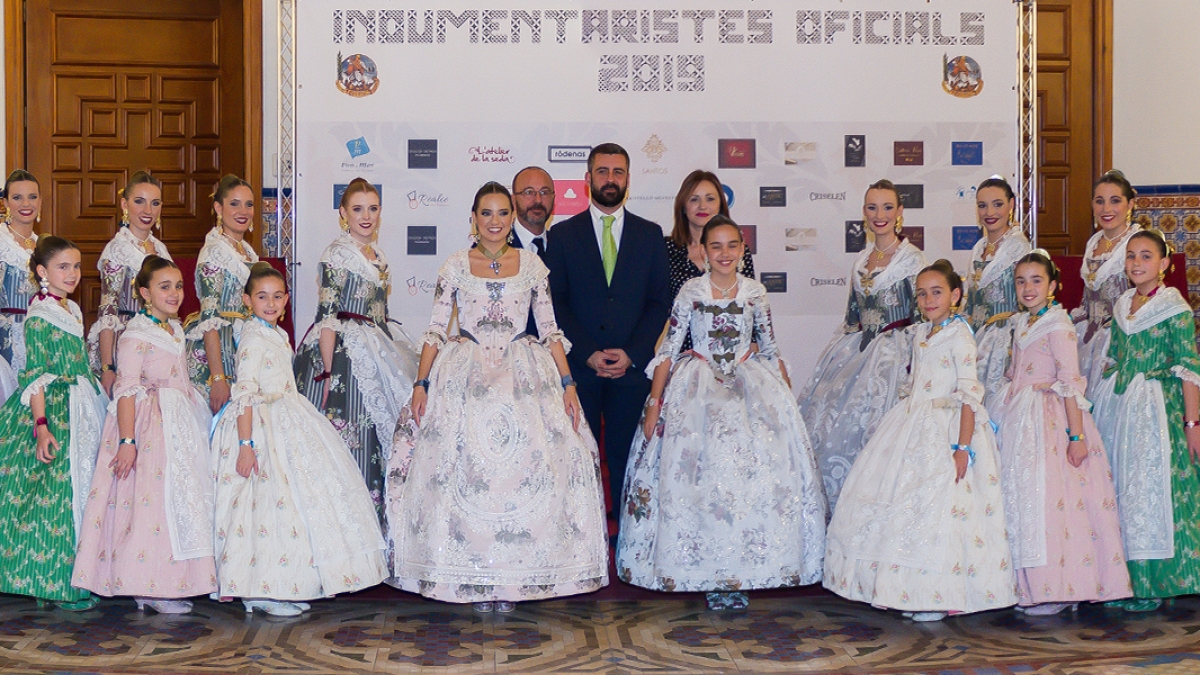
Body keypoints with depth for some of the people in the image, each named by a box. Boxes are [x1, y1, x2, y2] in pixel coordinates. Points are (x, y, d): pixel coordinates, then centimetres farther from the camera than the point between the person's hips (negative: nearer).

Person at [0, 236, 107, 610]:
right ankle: (56, 585, 0)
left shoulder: (73, 309, 13)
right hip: (52, 411, -9)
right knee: (56, 492, -7)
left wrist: (97, 400, 18)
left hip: (80, 409, 9)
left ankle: (74, 577, 18)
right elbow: (35, 376, -15)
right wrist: (41, 426, -21)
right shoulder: (39, 316, -11)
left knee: (79, 485, 10)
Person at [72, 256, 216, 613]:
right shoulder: (135, 335, -11)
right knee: (152, 501, -9)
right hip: (149, 427, -9)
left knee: (182, 499, 9)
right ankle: (148, 589, -2)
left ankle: (169, 582, 15)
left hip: (182, 424, 9)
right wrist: (127, 440, -22)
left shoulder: (175, 329, 14)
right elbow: (126, 390, -16)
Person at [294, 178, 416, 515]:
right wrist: (327, 372, -20)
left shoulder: (378, 256, 14)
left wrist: (387, 355, 17)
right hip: (341, 355, -8)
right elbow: (327, 316, -15)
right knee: (345, 441, -7)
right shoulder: (337, 253, -10)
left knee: (372, 442, 9)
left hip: (373, 355, 8)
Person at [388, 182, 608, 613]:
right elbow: (436, 331, 5)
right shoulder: (455, 266, 5)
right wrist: (421, 385, -3)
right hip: (466, 377, -1)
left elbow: (549, 329, 8)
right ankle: (475, 579, 2)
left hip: (524, 376, 1)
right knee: (464, 467, -8)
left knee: (530, 469, -8)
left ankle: (513, 577, 2)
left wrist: (568, 383, 1)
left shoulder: (532, 264, 8)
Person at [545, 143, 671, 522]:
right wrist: (589, 355, -9)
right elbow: (557, 304, 2)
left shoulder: (650, 235, 11)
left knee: (627, 458, 1)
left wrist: (631, 355, -6)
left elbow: (659, 303, 7)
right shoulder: (562, 235, 7)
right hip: (578, 366, -1)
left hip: (632, 366, 1)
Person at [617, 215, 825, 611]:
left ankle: (740, 574, 0)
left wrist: (787, 397, 9)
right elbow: (669, 348, -1)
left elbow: (770, 349, 13)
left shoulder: (755, 293, 5)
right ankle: (711, 575, 0)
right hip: (698, 389, -2)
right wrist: (654, 401, -6)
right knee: (698, 471, -11)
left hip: (751, 386, 2)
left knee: (758, 468, -10)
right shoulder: (691, 292, -1)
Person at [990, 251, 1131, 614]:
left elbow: (1070, 382, -16)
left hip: (1050, 419, -8)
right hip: (1021, 421, 8)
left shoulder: (1058, 325, -10)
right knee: (1021, 496, 7)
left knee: (1048, 496, -7)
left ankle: (1056, 590, 1)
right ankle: (1032, 588, 14)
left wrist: (1077, 435, -19)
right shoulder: (1021, 325, 14)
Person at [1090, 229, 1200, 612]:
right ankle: (1123, 580, 18)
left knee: (1150, 488, -3)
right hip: (1117, 406, 6)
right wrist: (1101, 403, 14)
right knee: (1117, 490, 8)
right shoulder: (1121, 306, 11)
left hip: (1155, 408, -6)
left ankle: (1153, 585, 8)